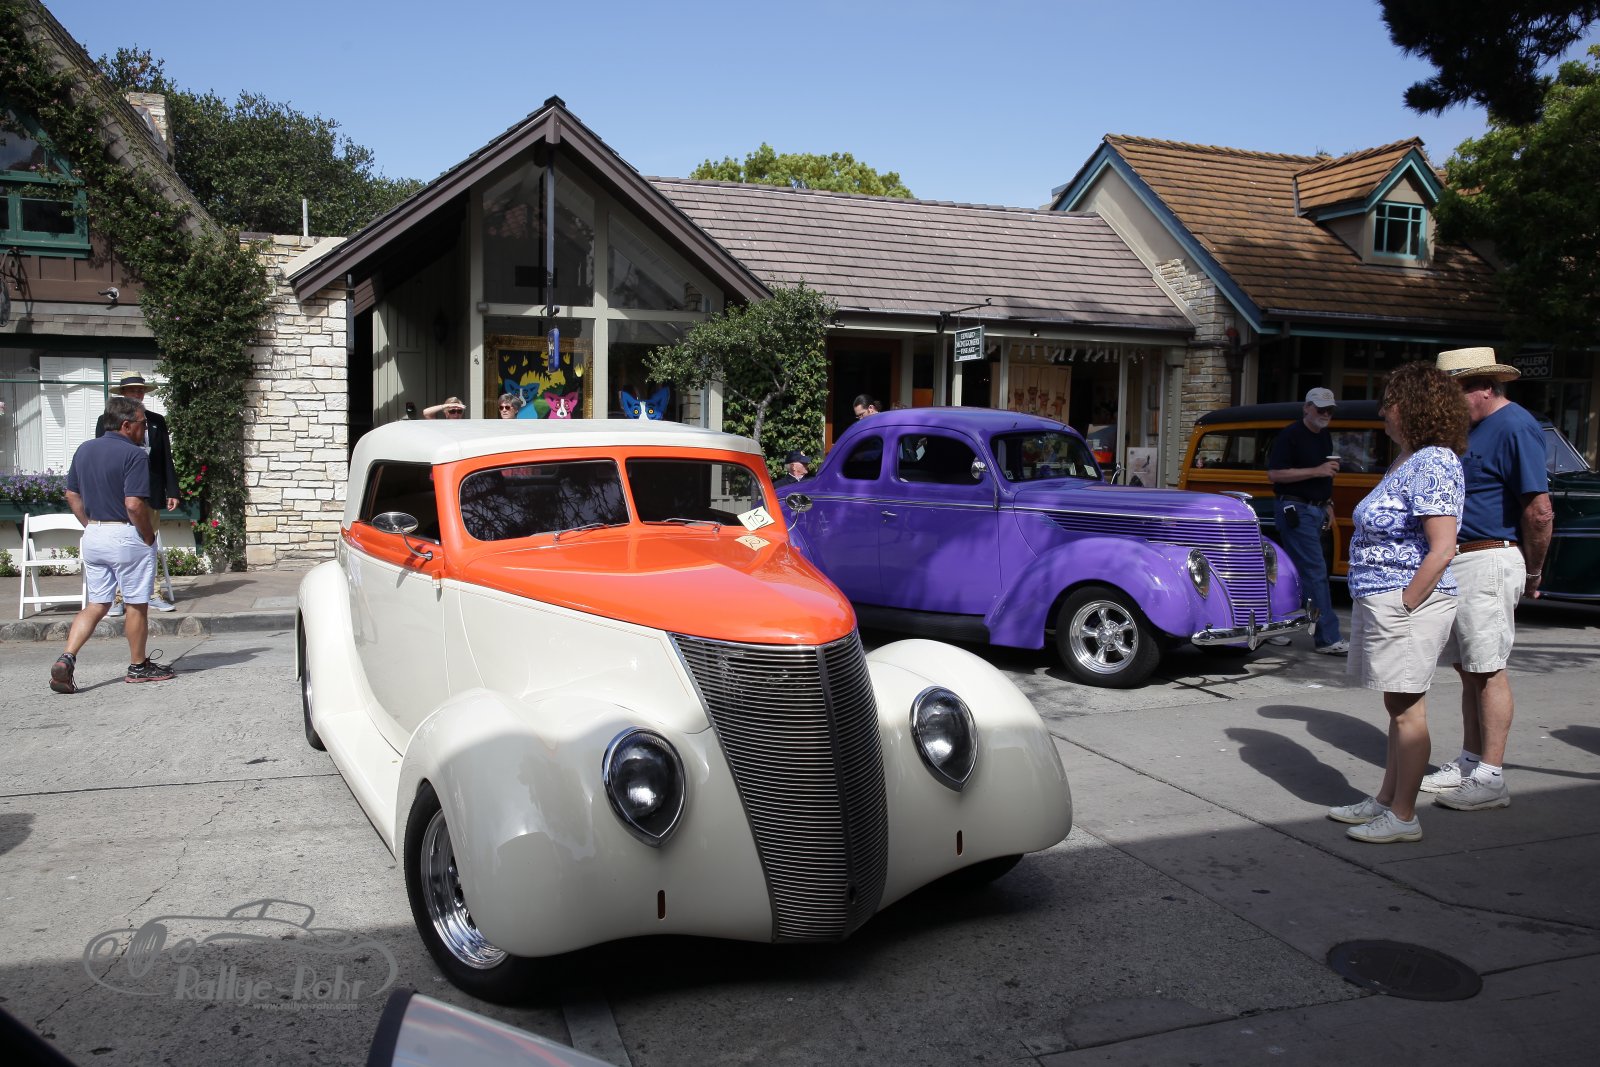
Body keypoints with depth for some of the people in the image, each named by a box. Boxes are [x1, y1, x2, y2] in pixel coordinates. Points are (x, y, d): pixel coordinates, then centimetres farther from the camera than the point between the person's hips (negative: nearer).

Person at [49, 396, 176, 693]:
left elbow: (72, 495, 13)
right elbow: (134, 504, -23)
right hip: (127, 536, -7)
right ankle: (138, 666, 18)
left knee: (97, 603, 14)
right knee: (136, 604, 7)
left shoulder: (84, 450, 9)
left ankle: (66, 659, -2)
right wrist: (148, 537, -10)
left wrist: (91, 526, 17)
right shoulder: (133, 454, -15)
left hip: (93, 535, 7)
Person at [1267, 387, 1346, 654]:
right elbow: (1274, 474, -18)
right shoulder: (1291, 435, -10)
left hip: (1316, 510, 9)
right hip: (1295, 510, -9)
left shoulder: (1325, 437, 16)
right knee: (1315, 572, -11)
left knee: (1296, 571, 11)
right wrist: (1316, 471, -20)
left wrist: (1328, 504, 19)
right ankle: (1327, 638, -10)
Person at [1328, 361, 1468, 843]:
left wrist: (1405, 605, -19)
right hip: (1380, 601, 10)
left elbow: (1442, 549, -22)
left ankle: (1403, 817, 7)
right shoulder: (1405, 461, 14)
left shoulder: (1434, 464, -16)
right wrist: (1385, 606, 15)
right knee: (1399, 707, 17)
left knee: (1407, 710, -2)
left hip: (1409, 604, -10)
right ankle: (1385, 800, 27)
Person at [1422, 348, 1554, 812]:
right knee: (1468, 668, 14)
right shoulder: (1474, 427, 15)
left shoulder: (1515, 428, -14)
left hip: (1488, 561, -9)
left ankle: (1491, 778, 2)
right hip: (1456, 562, 9)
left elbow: (1540, 511, -18)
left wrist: (1532, 573, -8)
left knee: (1488, 669, -4)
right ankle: (1469, 763, 24)